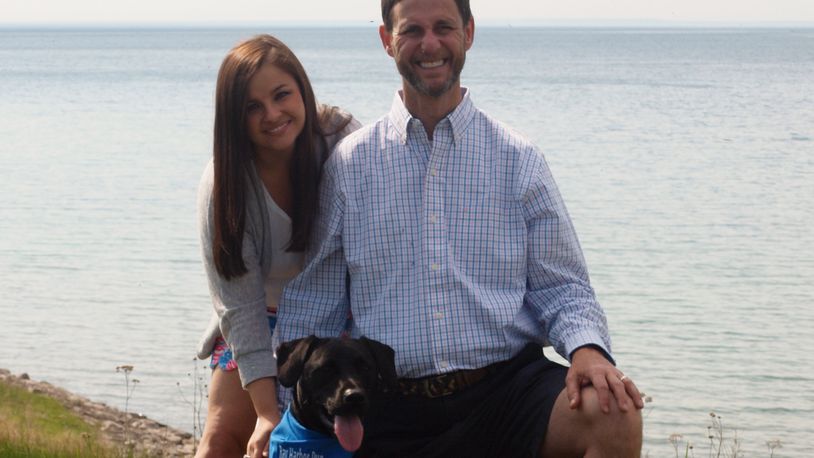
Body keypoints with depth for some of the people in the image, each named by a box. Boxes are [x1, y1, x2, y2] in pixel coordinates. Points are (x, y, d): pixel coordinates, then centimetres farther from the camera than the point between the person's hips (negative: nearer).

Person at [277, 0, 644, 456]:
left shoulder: (519, 160, 8)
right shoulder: (348, 165, 9)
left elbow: (562, 287, 7)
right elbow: (312, 310, 12)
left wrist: (588, 348, -15)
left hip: (508, 385, 0)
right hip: (394, 409, 0)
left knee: (615, 418, -30)